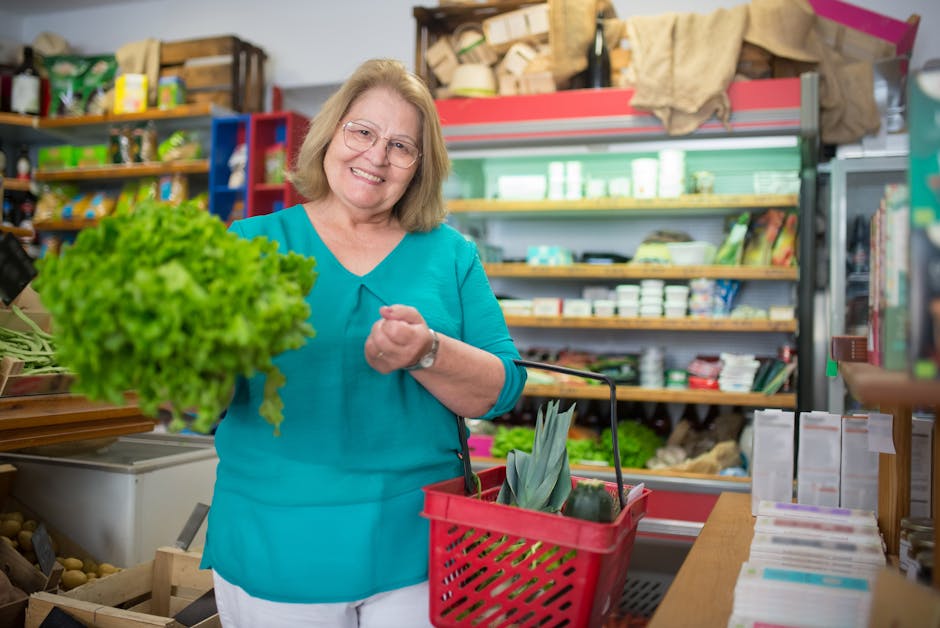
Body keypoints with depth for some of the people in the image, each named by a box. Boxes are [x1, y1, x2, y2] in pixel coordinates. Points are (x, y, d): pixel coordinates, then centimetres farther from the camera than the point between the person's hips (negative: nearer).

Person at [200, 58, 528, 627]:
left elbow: (503, 388, -4)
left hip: (415, 544, 1)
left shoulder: (451, 254, 2)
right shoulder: (253, 242, -1)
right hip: (275, 550, 0)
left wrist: (426, 353, -23)